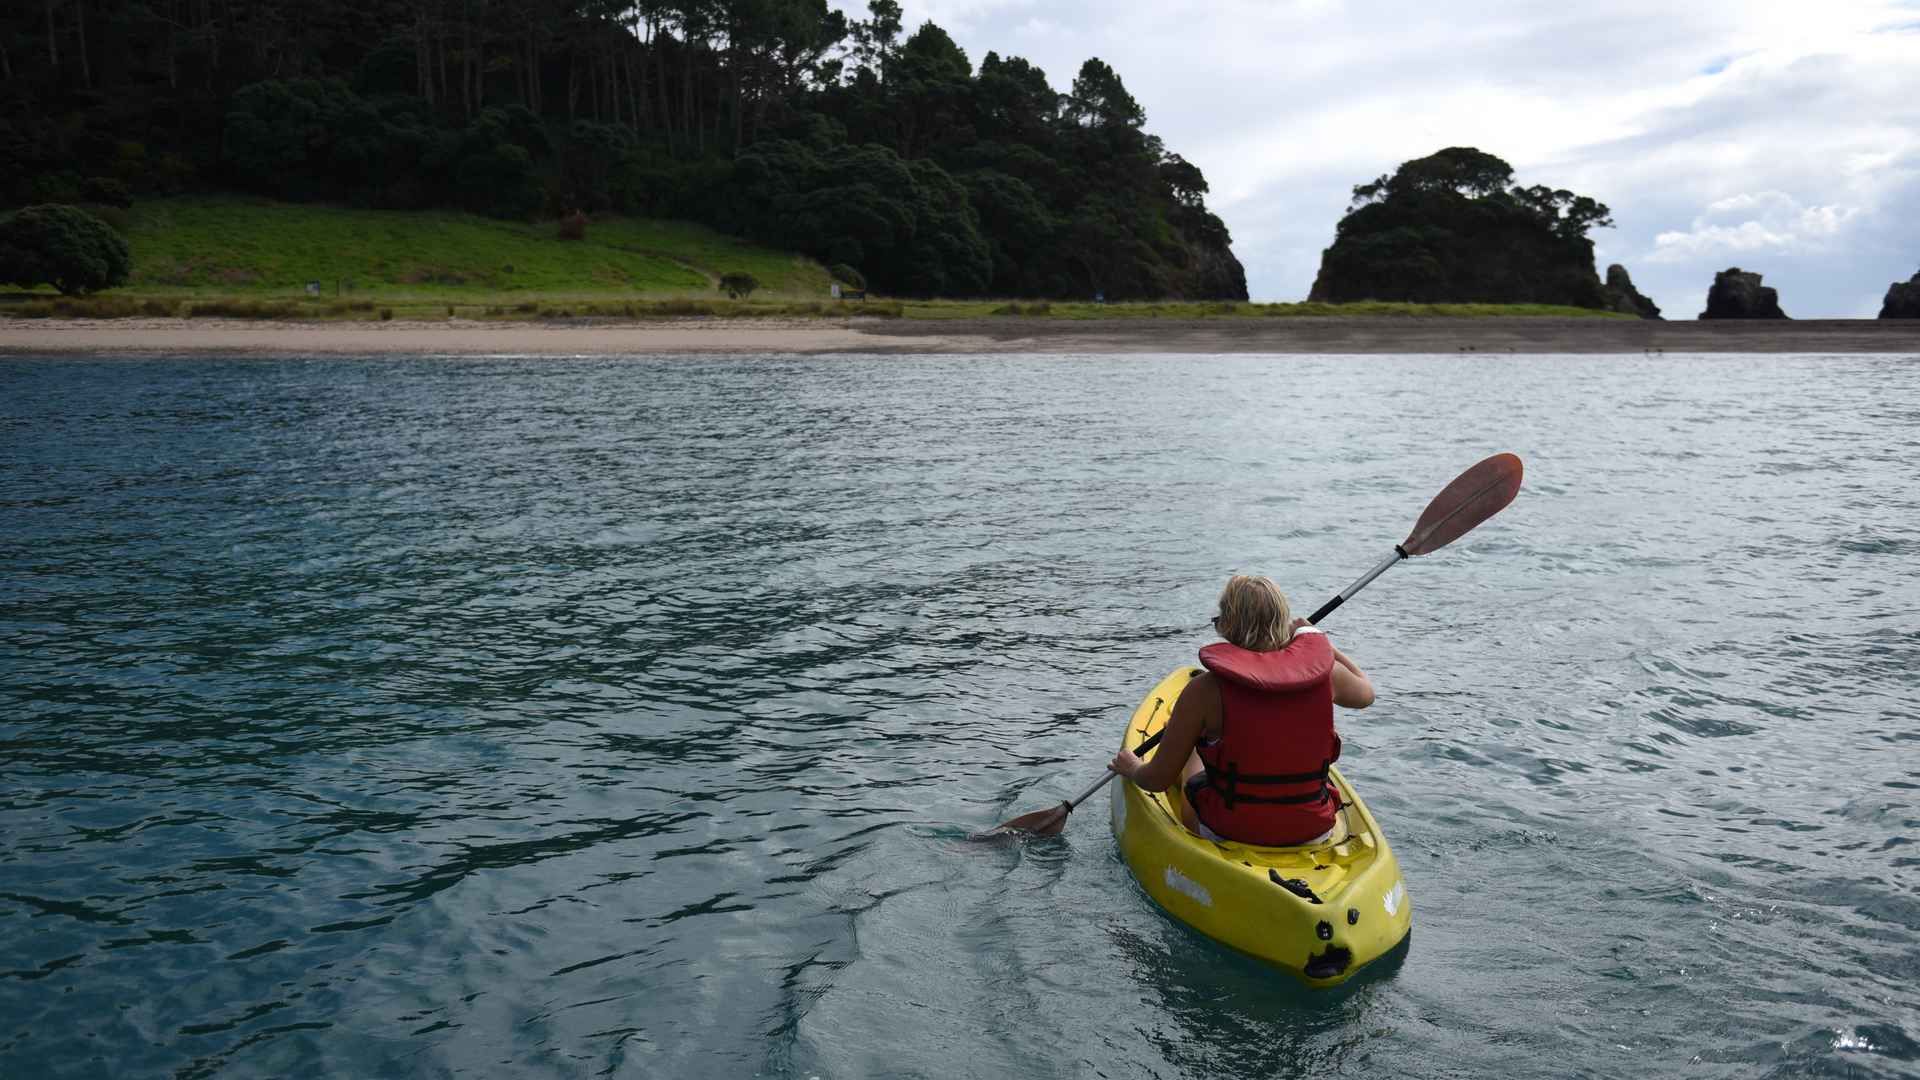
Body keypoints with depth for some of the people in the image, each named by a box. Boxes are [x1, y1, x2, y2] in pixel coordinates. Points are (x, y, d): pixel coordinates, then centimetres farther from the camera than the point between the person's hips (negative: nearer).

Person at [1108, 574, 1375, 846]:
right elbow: (1365, 692, 17)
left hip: (1228, 832, -2)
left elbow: (1158, 780, -10)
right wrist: (1315, 636, 27)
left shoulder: (1205, 689, -18)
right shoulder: (1323, 670, -10)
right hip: (1314, 831, 3)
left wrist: (1131, 768, 14)